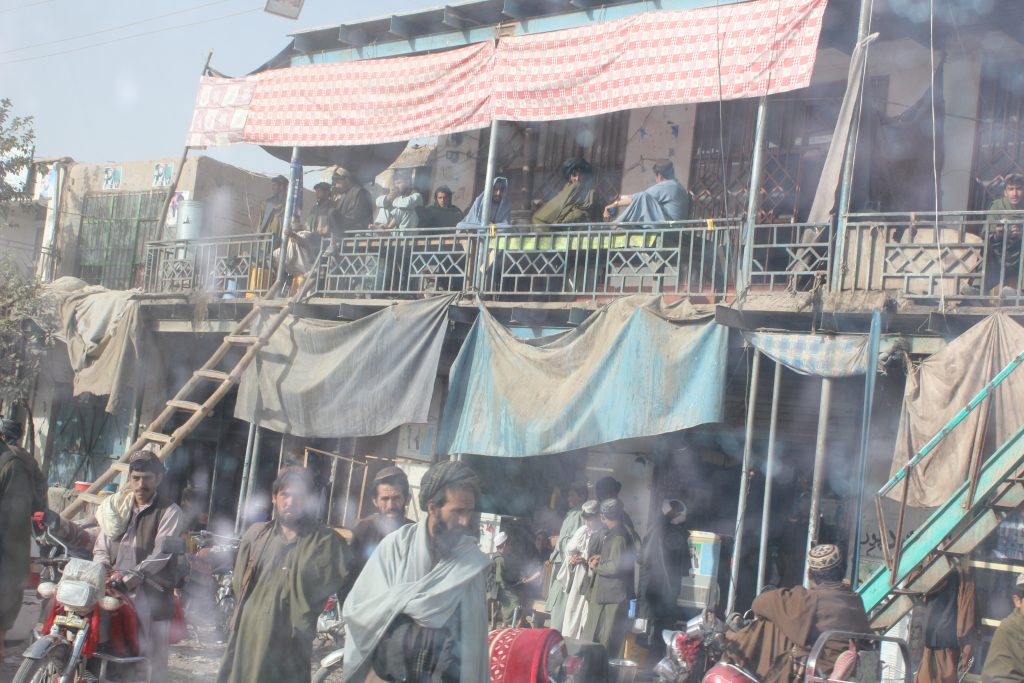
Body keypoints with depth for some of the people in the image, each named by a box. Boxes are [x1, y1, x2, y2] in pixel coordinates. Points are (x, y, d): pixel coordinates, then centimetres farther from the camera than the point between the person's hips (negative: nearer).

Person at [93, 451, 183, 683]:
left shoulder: (169, 512, 1)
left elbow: (159, 556, -10)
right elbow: (102, 547, 15)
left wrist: (126, 578, -21)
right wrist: (103, 571, -7)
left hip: (151, 596, -4)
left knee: (152, 662, -7)